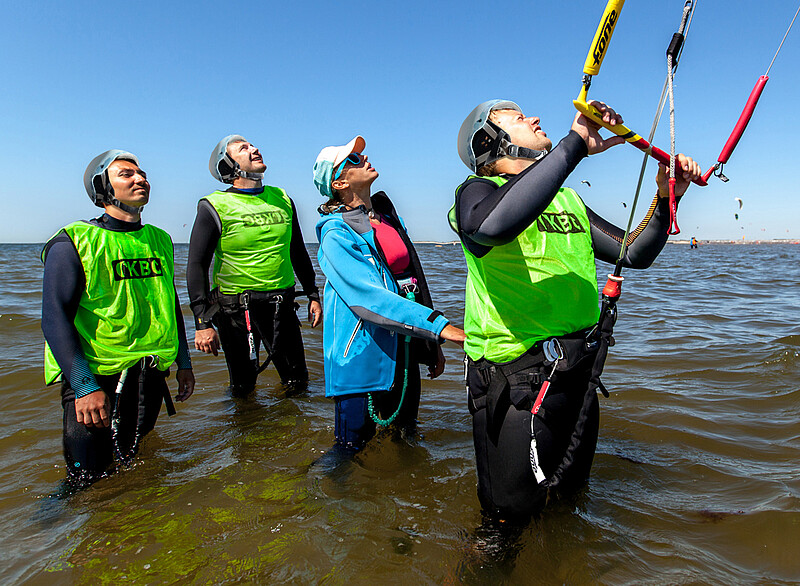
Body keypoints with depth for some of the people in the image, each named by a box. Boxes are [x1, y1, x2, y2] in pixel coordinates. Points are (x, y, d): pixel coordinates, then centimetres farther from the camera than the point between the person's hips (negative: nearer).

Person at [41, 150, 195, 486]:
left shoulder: (159, 240, 8)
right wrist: (85, 386, -22)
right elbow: (55, 319, -15)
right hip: (95, 376, -5)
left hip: (151, 375, 5)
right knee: (89, 480, 1)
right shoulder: (74, 242, -9)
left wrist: (183, 363, 15)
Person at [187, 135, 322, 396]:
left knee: (297, 382, 11)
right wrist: (202, 322, -14)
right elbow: (197, 266, -8)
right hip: (236, 308, -4)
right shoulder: (215, 207, -6)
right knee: (243, 389, 10)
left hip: (282, 305, 4)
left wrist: (313, 295, 15)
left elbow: (298, 253, 18)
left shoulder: (281, 198, 9)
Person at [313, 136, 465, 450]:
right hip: (363, 360, -7)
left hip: (404, 355, 7)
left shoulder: (388, 216, 11)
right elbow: (369, 297, -26)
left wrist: (432, 346, 15)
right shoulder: (336, 234, -13)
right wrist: (440, 326, -32)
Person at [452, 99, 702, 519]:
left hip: (578, 374, 8)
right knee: (513, 515, 4)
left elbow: (634, 255, 16)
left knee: (571, 492, 25)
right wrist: (575, 143, -31)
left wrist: (666, 198, 0)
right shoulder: (477, 190, -9)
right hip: (516, 378, -7)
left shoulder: (567, 200, 15)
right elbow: (494, 224, -36)